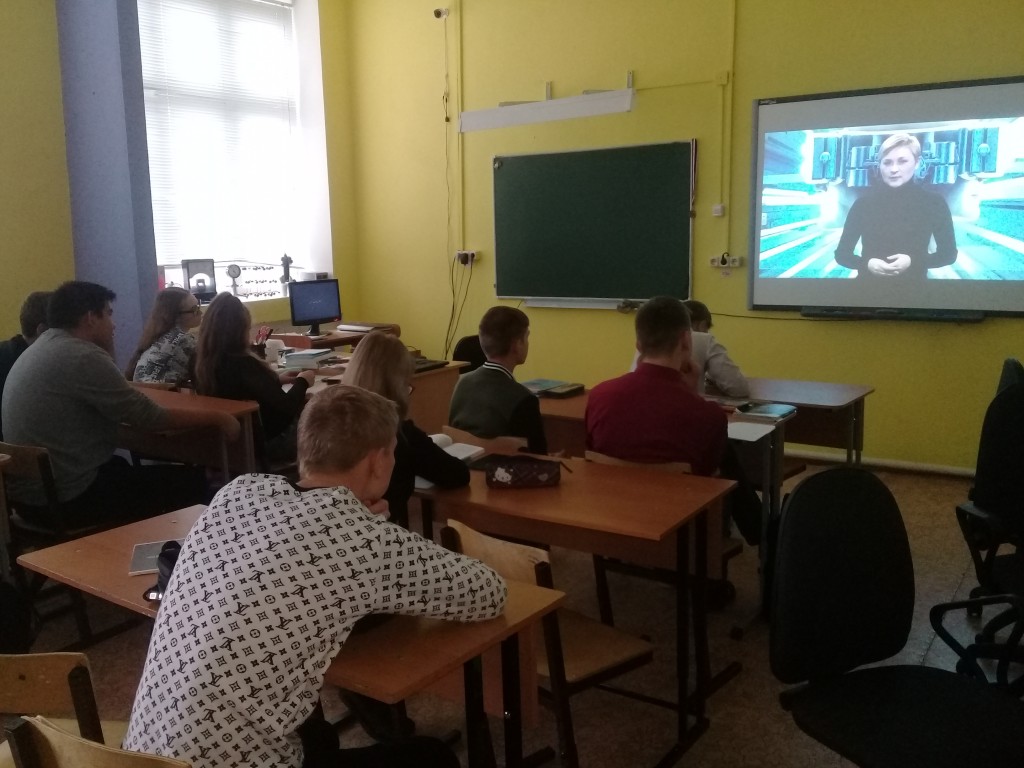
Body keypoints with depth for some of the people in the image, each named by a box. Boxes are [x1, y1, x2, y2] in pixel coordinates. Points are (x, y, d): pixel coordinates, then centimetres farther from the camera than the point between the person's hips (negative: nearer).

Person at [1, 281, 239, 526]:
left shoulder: (42, 347, 11)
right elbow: (150, 417, -18)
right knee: (192, 480, -2)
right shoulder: (83, 357, -19)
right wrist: (217, 418, -9)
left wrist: (107, 345, 13)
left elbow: (111, 393, 18)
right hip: (67, 497, -10)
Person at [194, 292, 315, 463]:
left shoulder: (202, 361, -5)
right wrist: (302, 382, -6)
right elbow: (287, 406, -25)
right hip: (264, 442, -8)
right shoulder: (244, 364, -30)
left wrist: (275, 380, 13)